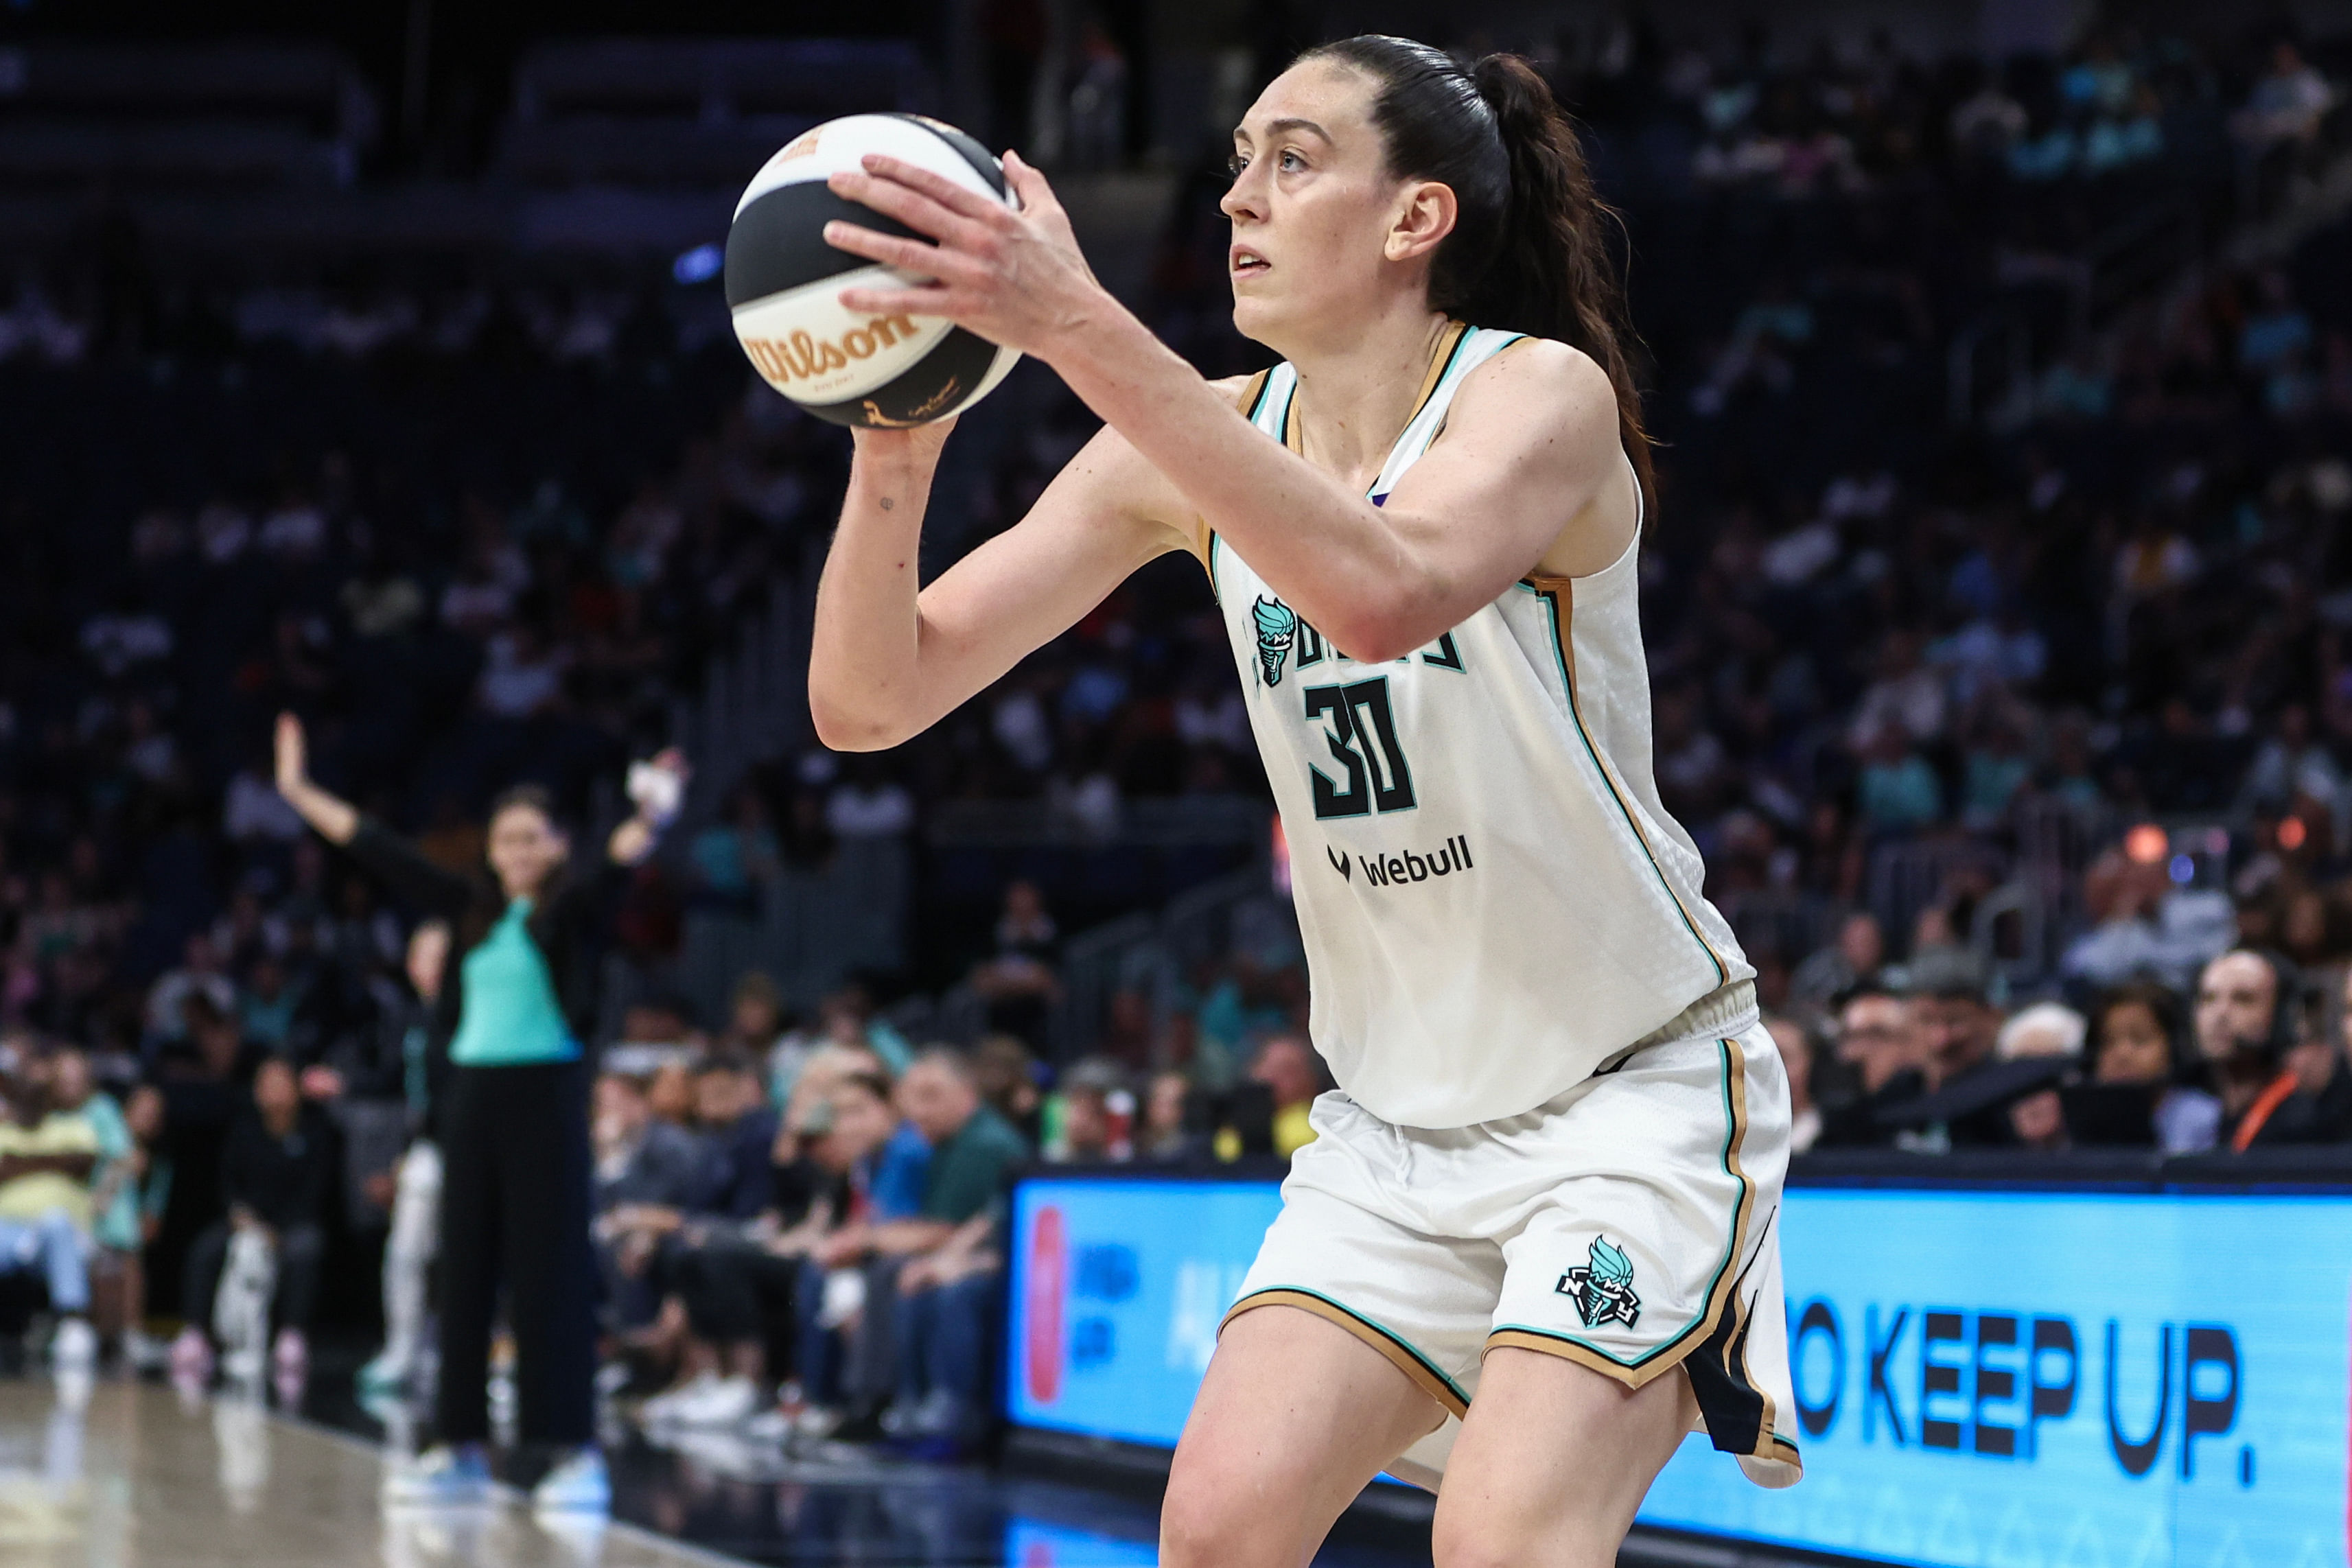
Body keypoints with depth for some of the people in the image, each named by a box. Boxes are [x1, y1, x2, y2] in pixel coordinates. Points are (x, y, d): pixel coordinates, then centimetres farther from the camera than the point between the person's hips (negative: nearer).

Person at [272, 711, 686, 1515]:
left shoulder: (572, 909, -2)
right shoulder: (473, 908, 11)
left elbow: (622, 859, -21)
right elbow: (383, 853, 15)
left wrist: (649, 820, -43)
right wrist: (301, 793, 17)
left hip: (547, 1090, -5)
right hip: (472, 1092, 6)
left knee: (550, 1274, -7)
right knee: (464, 1273, 7)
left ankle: (579, 1455, -5)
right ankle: (462, 1450, 13)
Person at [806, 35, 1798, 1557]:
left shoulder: (1543, 397, -16)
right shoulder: (1201, 444, 0)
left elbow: (1384, 594, -41)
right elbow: (869, 701, -5)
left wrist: (1083, 331, -44)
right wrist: (898, 446, -25)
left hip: (1637, 1090, -5)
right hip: (1398, 1118, 5)